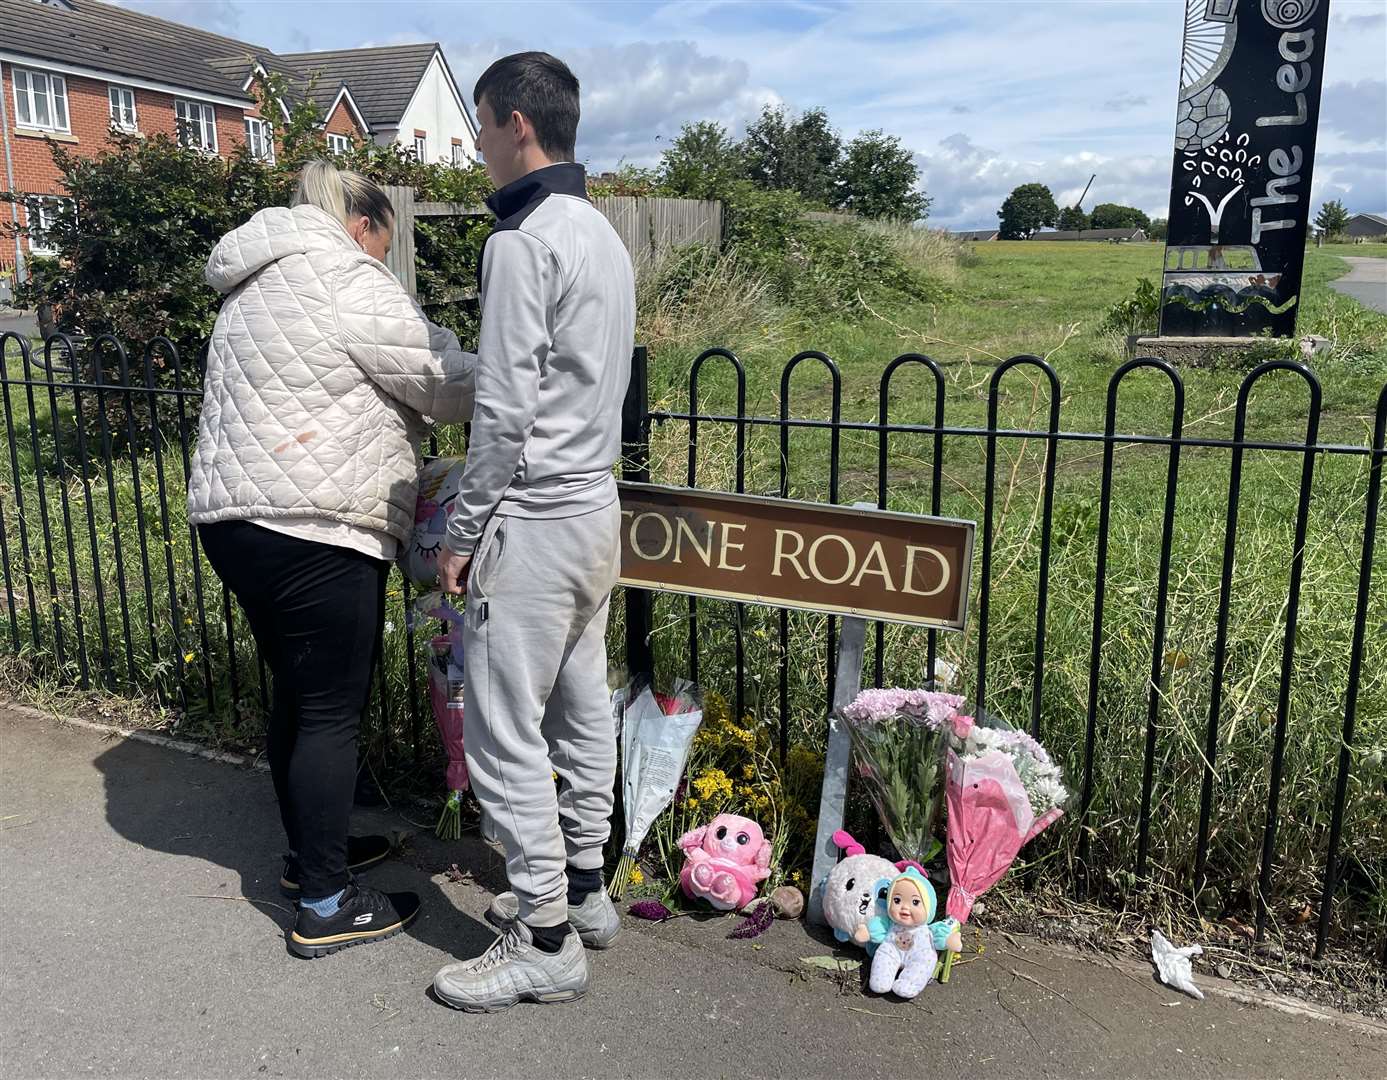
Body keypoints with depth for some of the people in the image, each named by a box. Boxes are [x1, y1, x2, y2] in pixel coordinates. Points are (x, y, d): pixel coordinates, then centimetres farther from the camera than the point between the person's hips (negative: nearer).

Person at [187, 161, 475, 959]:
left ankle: (312, 850, 34)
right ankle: (326, 907, 8)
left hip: (237, 521, 10)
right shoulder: (348, 282, -9)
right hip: (311, 532, -10)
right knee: (333, 711, -2)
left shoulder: (260, 286, 21)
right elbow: (449, 382, -8)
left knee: (299, 695, 19)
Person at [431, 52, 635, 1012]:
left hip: (533, 521, -10)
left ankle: (546, 943, 11)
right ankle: (583, 887, 32)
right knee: (581, 708, 17)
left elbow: (504, 409, -19)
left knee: (505, 736, 0)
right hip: (597, 507, 10)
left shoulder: (523, 241, -16)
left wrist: (464, 530, -9)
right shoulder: (603, 233, 14)